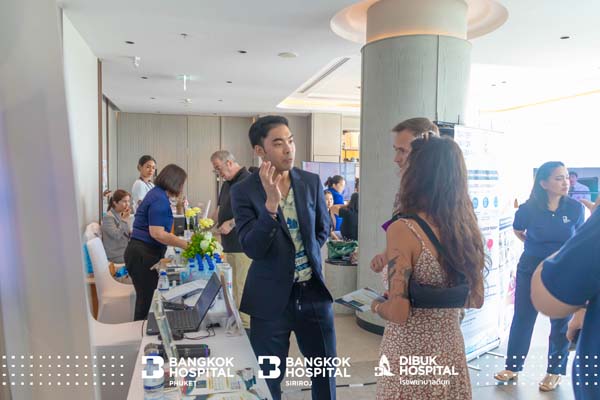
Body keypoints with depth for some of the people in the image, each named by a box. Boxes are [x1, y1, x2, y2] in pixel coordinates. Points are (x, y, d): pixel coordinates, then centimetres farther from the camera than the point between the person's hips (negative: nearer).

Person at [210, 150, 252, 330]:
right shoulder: (227, 184, 18)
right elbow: (220, 206, 27)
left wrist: (231, 223, -20)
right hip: (231, 246, 9)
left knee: (244, 288, -5)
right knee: (236, 287, 14)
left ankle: (247, 327, 3)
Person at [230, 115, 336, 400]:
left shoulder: (312, 182, 0)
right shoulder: (243, 191, -11)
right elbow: (252, 249, -20)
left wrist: (308, 255, 5)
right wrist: (271, 202, -29)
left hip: (314, 290, 3)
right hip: (272, 297, -3)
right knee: (269, 377, 13)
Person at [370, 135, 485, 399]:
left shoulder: (403, 229, -21)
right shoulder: (465, 226, -3)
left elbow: (398, 313, -23)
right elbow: (476, 300, 6)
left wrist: (375, 306, -3)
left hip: (409, 355, -5)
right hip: (451, 351, 6)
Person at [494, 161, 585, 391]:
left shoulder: (575, 208, -9)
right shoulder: (529, 209, -13)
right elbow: (518, 231, 9)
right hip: (531, 269, 0)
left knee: (561, 321, 10)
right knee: (522, 318, 7)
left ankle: (555, 371, 27)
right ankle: (513, 366, 21)